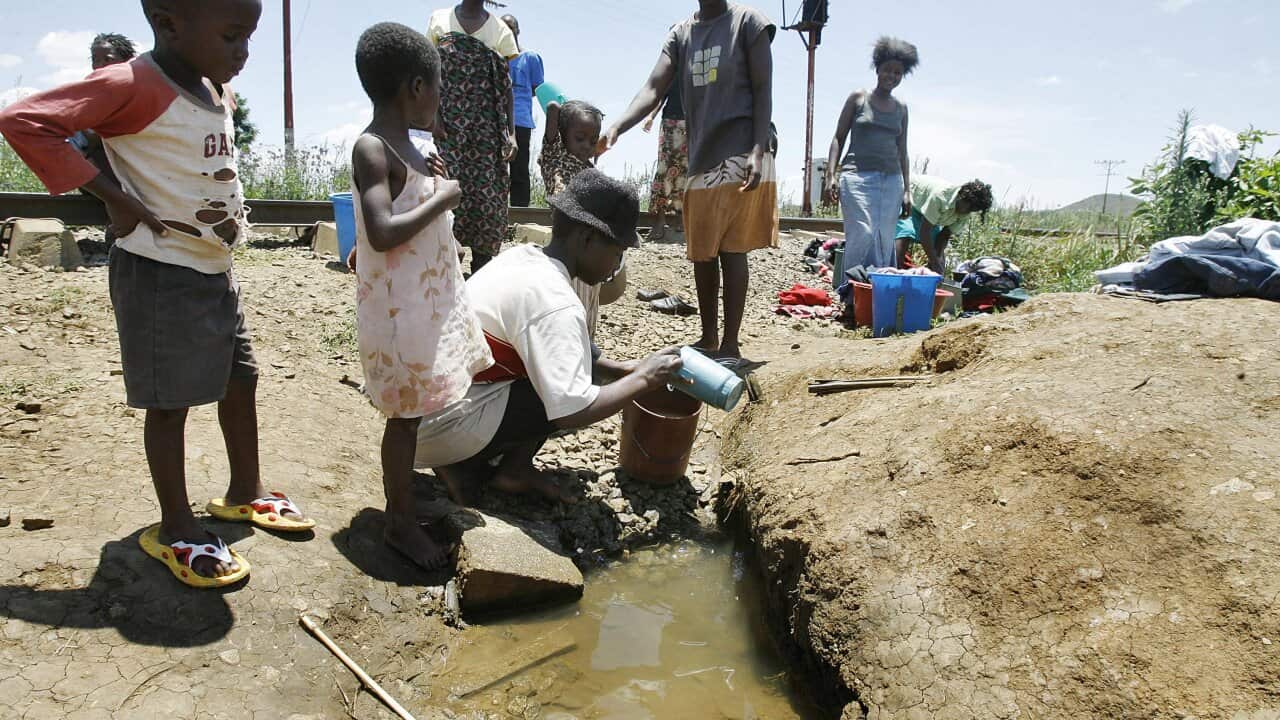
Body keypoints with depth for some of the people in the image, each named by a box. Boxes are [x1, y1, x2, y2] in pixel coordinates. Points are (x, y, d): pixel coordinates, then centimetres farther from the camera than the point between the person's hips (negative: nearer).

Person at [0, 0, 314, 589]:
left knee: (240, 381, 17)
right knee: (171, 403, 1)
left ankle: (244, 492, 35)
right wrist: (116, 198, -23)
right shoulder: (133, 86, -18)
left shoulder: (218, 91, 7)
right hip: (160, 274, -8)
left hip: (216, 269, 9)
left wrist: (232, 213, 5)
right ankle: (175, 529, 15)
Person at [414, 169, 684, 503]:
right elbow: (570, 412, -27)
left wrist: (625, 369, 9)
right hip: (438, 430, -9)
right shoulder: (555, 303, -23)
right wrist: (642, 379, -12)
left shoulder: (522, 256, 4)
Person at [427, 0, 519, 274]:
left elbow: (506, 86, 3)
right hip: (450, 123, 0)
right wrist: (433, 115, -6)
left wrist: (511, 133, -5)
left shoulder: (500, 29, 6)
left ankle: (481, 267, 5)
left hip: (487, 125, 0)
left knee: (487, 189, -2)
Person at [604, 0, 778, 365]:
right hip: (701, 159, 6)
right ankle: (708, 337, 19)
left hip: (741, 156, -5)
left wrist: (758, 150, -17)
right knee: (702, 253, 7)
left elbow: (763, 90, -5)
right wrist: (616, 127, -19)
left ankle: (730, 344, -3)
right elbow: (653, 88, -1)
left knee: (732, 250, -8)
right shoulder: (681, 34, 11)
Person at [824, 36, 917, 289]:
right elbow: (838, 138, 6)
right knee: (863, 235, -19)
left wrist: (907, 190, 13)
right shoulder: (858, 98, 7)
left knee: (884, 241, -3)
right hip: (858, 176, -4)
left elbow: (902, 151, 20)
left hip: (891, 180, 4)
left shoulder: (901, 108, 17)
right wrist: (831, 175, -6)